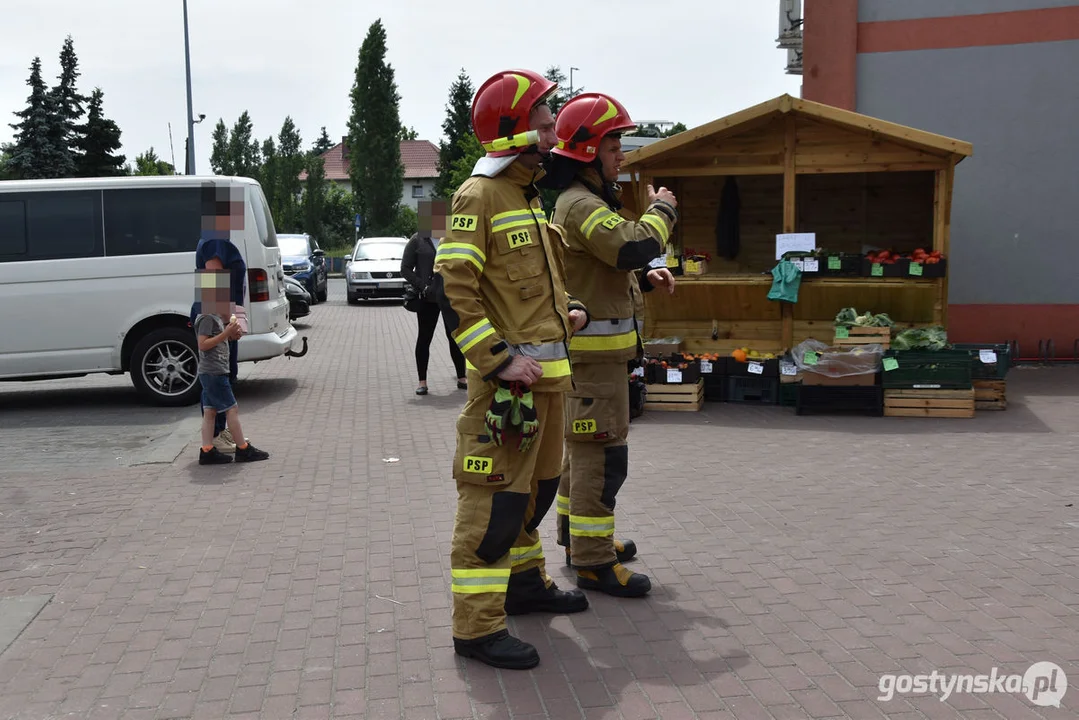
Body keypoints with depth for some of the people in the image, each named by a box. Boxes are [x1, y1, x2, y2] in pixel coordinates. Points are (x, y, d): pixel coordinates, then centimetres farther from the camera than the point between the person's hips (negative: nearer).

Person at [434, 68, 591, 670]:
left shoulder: (529, 197, 19)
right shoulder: (479, 196, -11)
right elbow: (454, 291, -18)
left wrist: (568, 310, 11)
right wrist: (502, 360, -22)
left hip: (549, 372, 10)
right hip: (509, 378, -10)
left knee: (537, 486, 20)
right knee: (496, 499, -6)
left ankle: (526, 582, 37)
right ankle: (478, 626, 2)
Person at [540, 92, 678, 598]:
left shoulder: (583, 201, 19)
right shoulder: (581, 204, -16)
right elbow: (633, 246, -29)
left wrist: (645, 277, 9)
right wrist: (662, 210, -11)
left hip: (596, 347, 11)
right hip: (593, 347, -11)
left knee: (584, 447, 19)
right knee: (602, 455, -8)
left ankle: (577, 536, 32)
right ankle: (593, 561, -2)